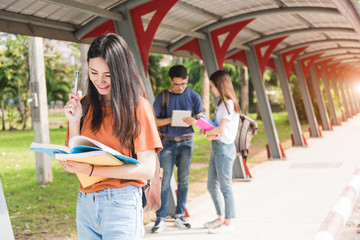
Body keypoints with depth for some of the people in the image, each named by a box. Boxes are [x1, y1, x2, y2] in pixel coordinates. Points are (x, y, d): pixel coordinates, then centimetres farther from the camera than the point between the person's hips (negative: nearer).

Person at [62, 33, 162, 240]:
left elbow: (147, 169, -13)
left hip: (120, 203, -5)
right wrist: (74, 121, -5)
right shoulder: (87, 105, 8)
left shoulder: (137, 106, -6)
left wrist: (92, 170, -21)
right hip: (85, 203, 5)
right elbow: (75, 161, 8)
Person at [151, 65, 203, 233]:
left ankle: (180, 216, 18)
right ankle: (161, 218, 4)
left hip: (187, 142, 1)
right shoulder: (162, 97, -1)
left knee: (183, 180, 7)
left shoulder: (194, 97, 2)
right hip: (168, 142, -1)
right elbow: (154, 121, 0)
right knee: (164, 181, -3)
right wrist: (171, 120, -18)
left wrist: (193, 121, -19)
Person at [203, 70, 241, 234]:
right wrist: (209, 133, -6)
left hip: (224, 147, -10)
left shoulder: (229, 103, -14)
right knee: (212, 185, 16)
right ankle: (220, 218, 29)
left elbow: (220, 129, -19)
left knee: (225, 186, -1)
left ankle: (227, 223, 9)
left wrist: (207, 133, -3)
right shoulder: (221, 103, 16)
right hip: (216, 147, 10)